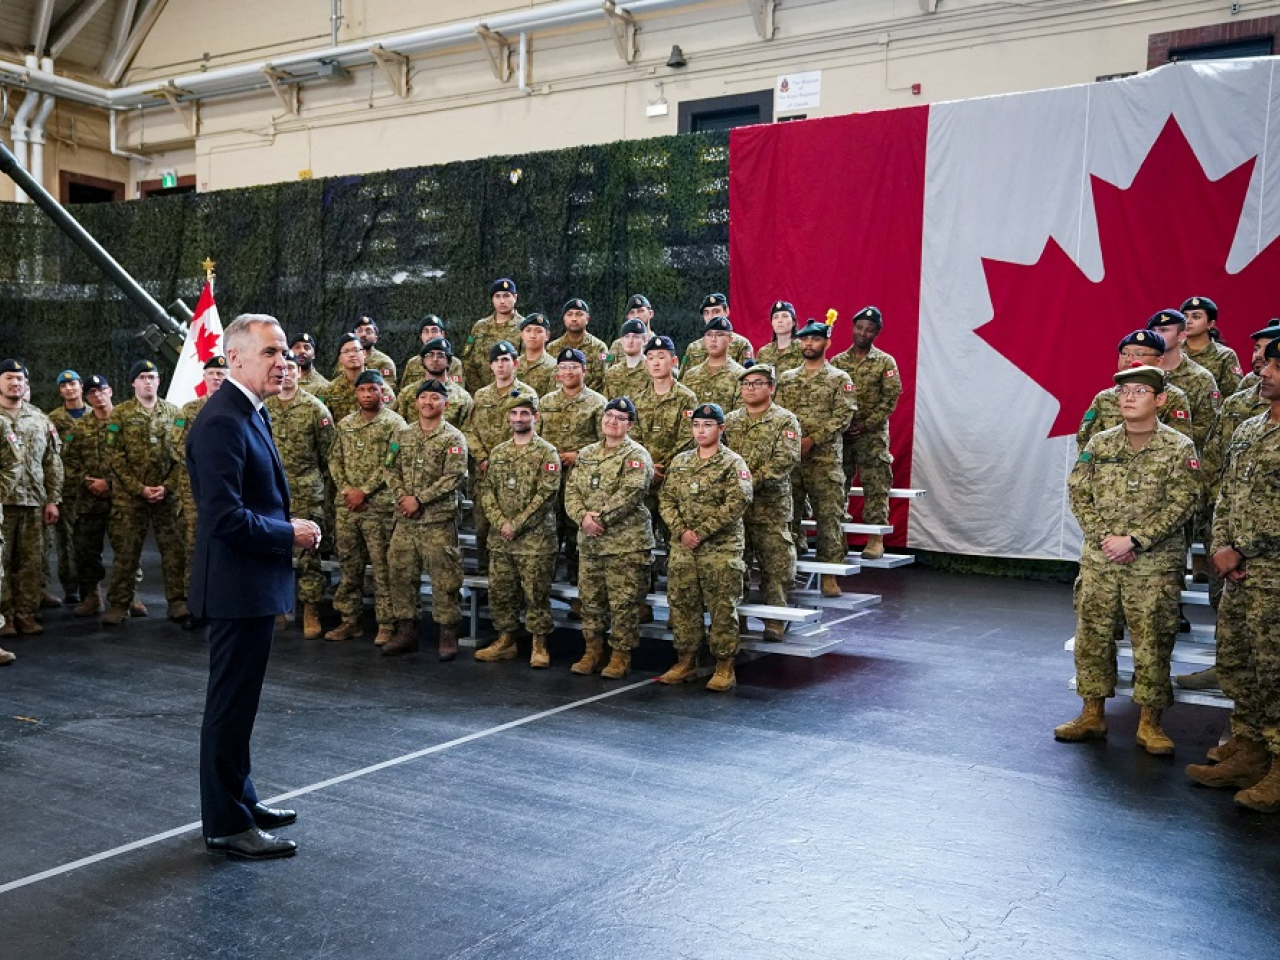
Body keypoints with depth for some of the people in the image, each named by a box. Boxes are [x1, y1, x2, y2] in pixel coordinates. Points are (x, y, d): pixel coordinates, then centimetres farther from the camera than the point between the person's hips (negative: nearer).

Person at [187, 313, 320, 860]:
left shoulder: (250, 414, 13)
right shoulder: (222, 421, -20)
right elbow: (225, 517, -27)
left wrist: (290, 529, 4)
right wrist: (291, 534, -15)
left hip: (254, 584, 10)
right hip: (237, 586, -10)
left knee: (239, 701, 19)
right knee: (231, 703, 1)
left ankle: (240, 800, 33)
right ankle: (226, 825, 12)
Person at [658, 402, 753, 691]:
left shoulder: (733, 464, -3)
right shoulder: (679, 462, 13)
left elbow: (737, 503, -14)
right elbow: (666, 499, 8)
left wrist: (701, 532, -17)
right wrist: (681, 531, -9)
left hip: (721, 549, -5)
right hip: (682, 548, 5)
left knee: (722, 608, -1)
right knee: (682, 604, 9)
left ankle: (724, 667, 8)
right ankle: (686, 662, 21)